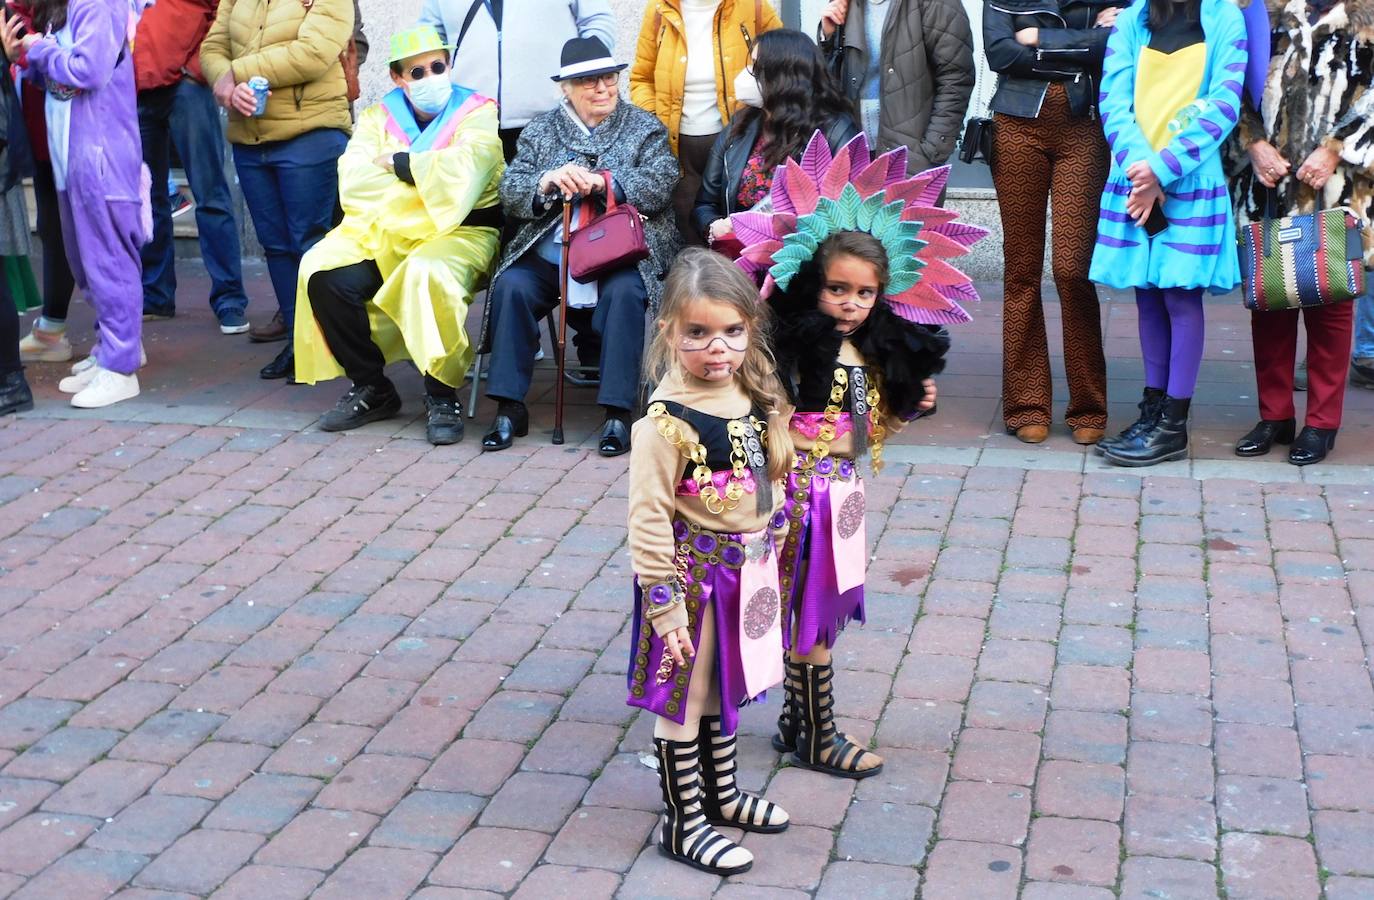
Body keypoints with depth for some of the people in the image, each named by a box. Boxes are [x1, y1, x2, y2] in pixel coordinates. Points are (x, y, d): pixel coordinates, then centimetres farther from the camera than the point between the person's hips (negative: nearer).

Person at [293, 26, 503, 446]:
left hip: (457, 230, -4)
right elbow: (353, 182, -3)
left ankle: (442, 397, -20)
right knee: (325, 275, -22)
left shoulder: (475, 113, 2)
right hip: (382, 232, 4)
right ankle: (371, 388, -4)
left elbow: (461, 170, -19)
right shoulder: (379, 116, 13)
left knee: (427, 275, -38)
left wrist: (396, 164, -8)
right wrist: (427, 176, -11)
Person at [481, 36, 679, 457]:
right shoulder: (541, 131, 16)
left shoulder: (645, 128, 11)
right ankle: (510, 409, -18)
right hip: (549, 253, 2)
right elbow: (510, 192, 5)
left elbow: (659, 186, -5)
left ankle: (617, 414, -28)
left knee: (625, 293, -33)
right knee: (511, 287, -25)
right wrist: (548, 182, -16)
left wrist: (602, 182, -20)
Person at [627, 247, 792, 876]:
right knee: (683, 698, 7)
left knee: (722, 688, 24)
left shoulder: (754, 394, -1)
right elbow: (649, 519, -22)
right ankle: (682, 823, 21)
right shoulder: (667, 418, -23)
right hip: (694, 572, -7)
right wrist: (665, 605, -21)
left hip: (748, 569, 7)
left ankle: (720, 792, 42)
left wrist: (768, 557, 16)